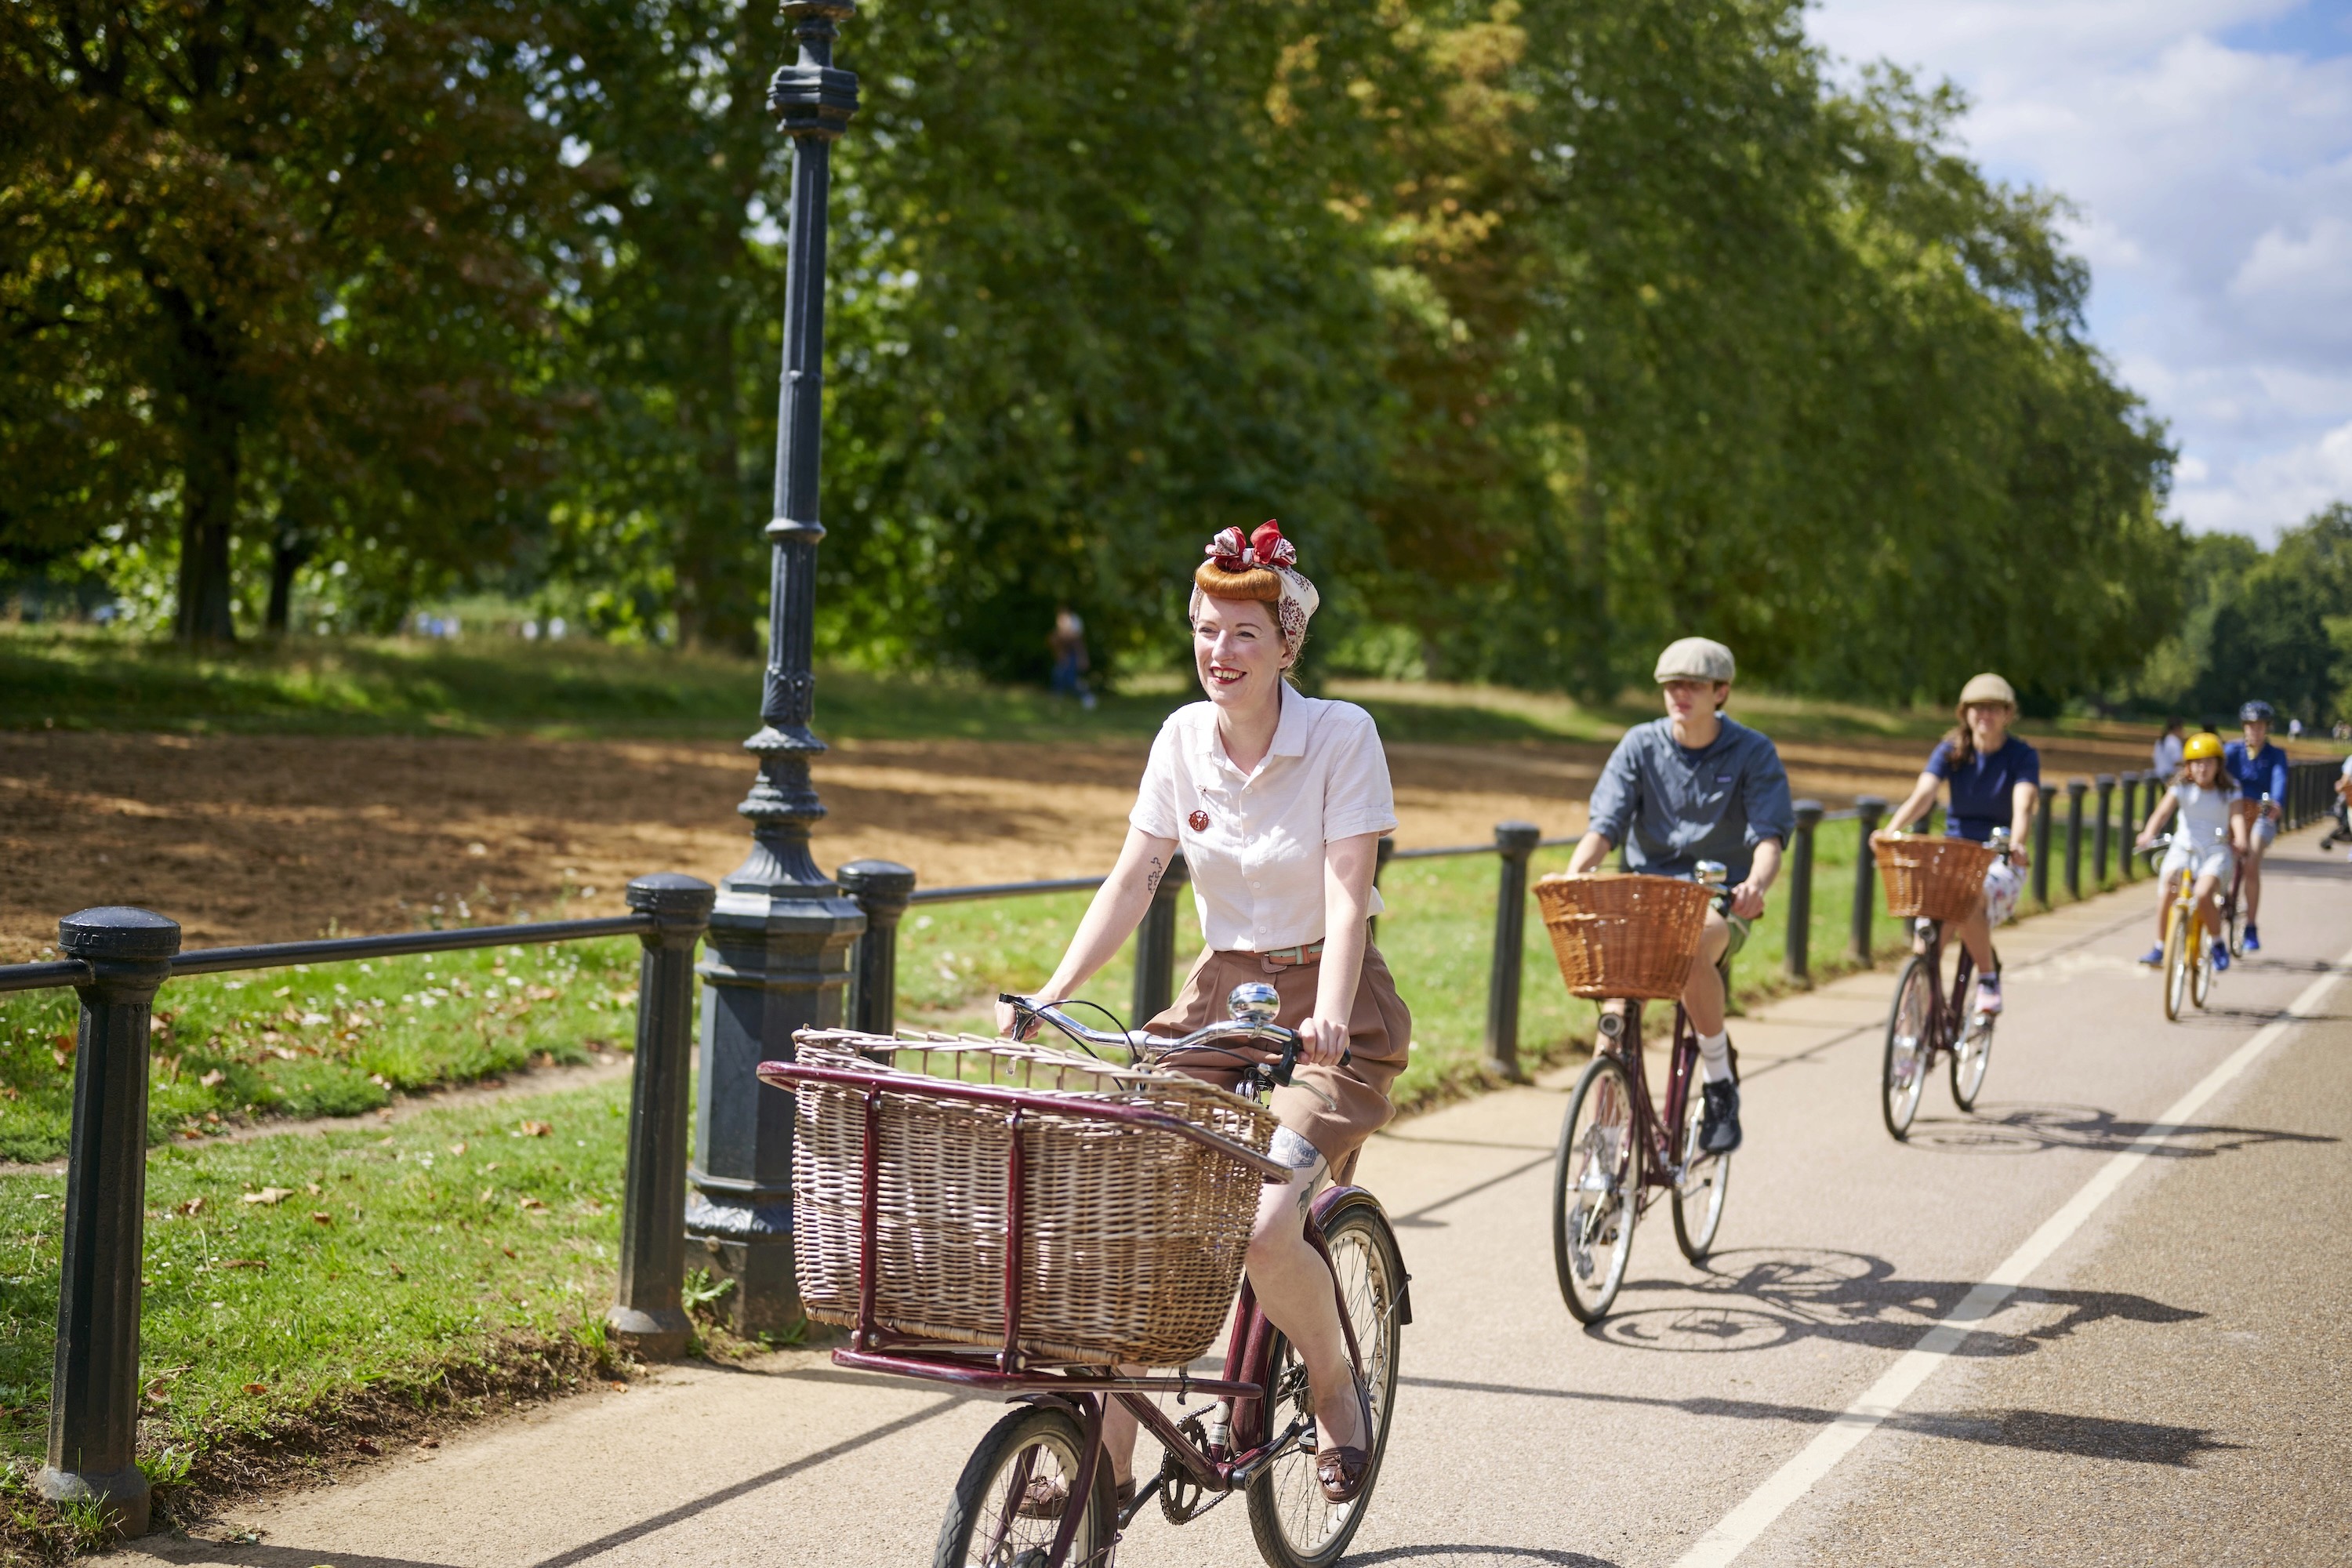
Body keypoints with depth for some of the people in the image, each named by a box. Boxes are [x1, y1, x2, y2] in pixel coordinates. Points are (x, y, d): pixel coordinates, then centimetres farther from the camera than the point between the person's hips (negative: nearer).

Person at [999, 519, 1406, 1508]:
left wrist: (1325, 1018, -35)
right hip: (1219, 994, 5)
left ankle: (1335, 1386, 9)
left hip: (1328, 1005, -5)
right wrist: (1051, 994, -10)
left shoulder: (1342, 736, -13)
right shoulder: (1184, 738, 0)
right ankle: (1109, 1453, -1)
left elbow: (1347, 893, -20)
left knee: (1265, 1224, -23)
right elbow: (1132, 880, 1)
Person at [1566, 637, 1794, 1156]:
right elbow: (1605, 822, -4)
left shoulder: (1752, 753, -1)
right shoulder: (1640, 745, 4)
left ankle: (1720, 1078, -15)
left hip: (1720, 901, -2)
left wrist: (1757, 883, -34)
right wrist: (1574, 874, -25)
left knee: (1691, 951, -36)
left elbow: (1769, 835, -11)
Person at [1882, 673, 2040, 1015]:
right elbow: (1922, 795, -14)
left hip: (2000, 862, -3)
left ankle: (1989, 979, -12)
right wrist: (1890, 831, -33)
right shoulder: (1950, 751, 2)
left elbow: (2023, 805, -21)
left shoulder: (2022, 756, -4)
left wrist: (2017, 844, -43)